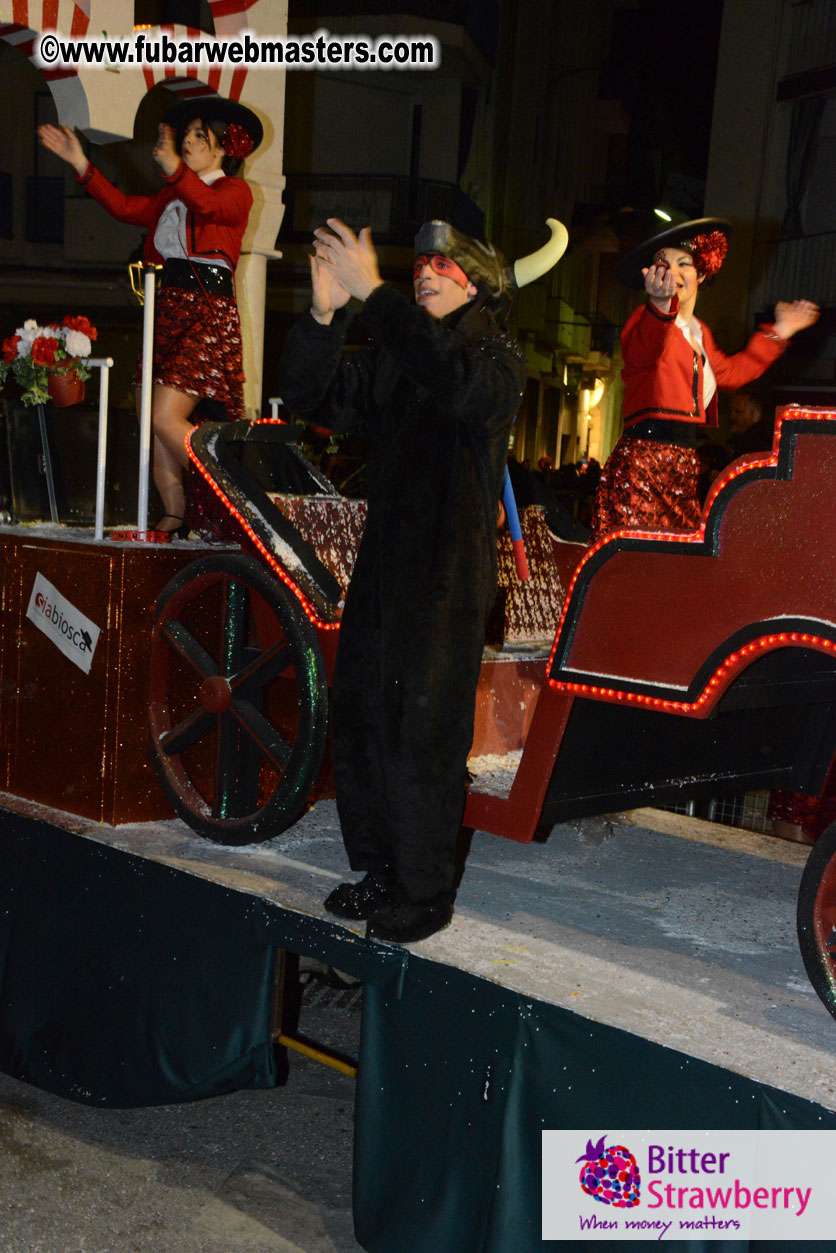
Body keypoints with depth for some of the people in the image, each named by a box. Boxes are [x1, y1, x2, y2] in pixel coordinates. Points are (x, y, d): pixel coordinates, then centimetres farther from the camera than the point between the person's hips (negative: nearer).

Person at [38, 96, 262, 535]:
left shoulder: (236, 192, -1)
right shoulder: (173, 195, 23)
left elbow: (209, 204, -24)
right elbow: (126, 207, 16)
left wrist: (173, 167, -41)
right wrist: (81, 163, 9)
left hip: (208, 315, -8)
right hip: (166, 310, 8)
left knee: (165, 418, -17)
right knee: (150, 419, 3)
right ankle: (175, 514, 9)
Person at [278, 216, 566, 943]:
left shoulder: (497, 359, -5)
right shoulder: (391, 359, 12)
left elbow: (454, 379, -29)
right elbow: (307, 397, 5)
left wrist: (372, 293, -30)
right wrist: (325, 313, -10)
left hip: (448, 582, -6)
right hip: (381, 570, 7)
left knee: (421, 738, -2)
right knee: (358, 722, 12)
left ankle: (427, 894, 14)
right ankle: (382, 870, 29)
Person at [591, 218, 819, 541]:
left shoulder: (700, 333, 22)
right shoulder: (646, 318, -2)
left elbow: (730, 372, 38)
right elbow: (643, 351, -26)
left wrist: (779, 331, 39)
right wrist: (660, 305, -48)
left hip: (686, 465, 7)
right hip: (644, 460, -7)